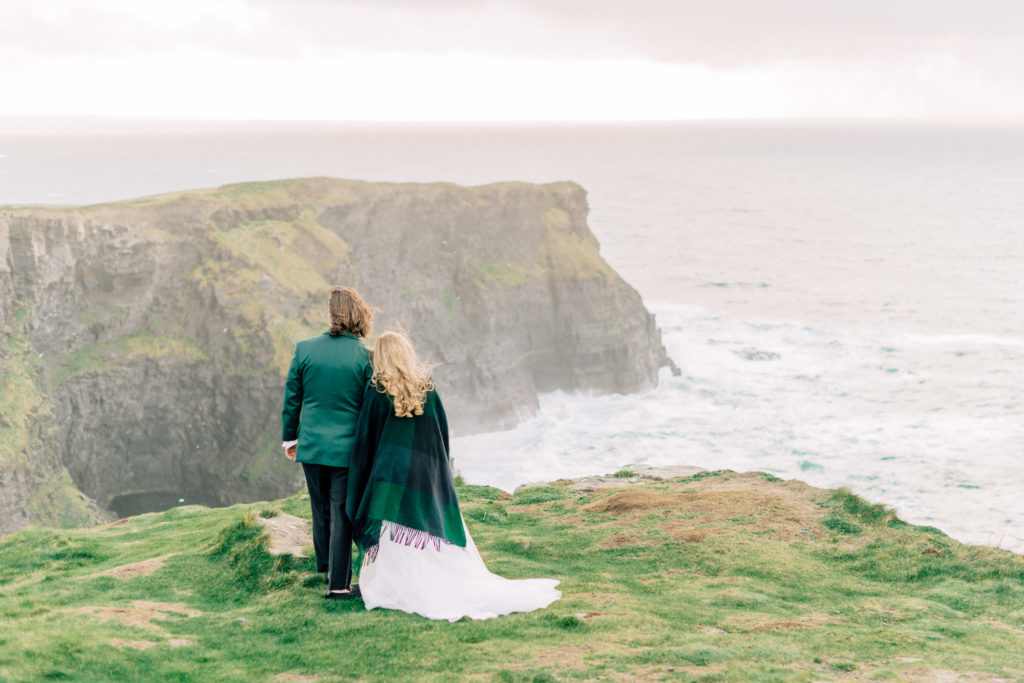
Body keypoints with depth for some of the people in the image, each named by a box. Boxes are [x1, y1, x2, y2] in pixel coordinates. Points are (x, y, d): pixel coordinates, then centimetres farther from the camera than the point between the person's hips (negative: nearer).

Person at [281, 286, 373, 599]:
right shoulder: (365, 356, -12)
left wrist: (289, 437, 16)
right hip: (347, 445, -3)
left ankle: (326, 567, 37)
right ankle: (338, 583, 4)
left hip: (311, 444, 3)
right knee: (341, 515, 2)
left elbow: (291, 398, 4)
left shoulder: (304, 348, -5)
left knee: (321, 510, 20)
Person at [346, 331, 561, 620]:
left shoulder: (376, 390, -5)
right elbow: (443, 435, 9)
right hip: (428, 475, 4)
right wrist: (442, 472, 19)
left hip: (392, 475, -4)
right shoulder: (428, 388, 4)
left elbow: (365, 437, -2)